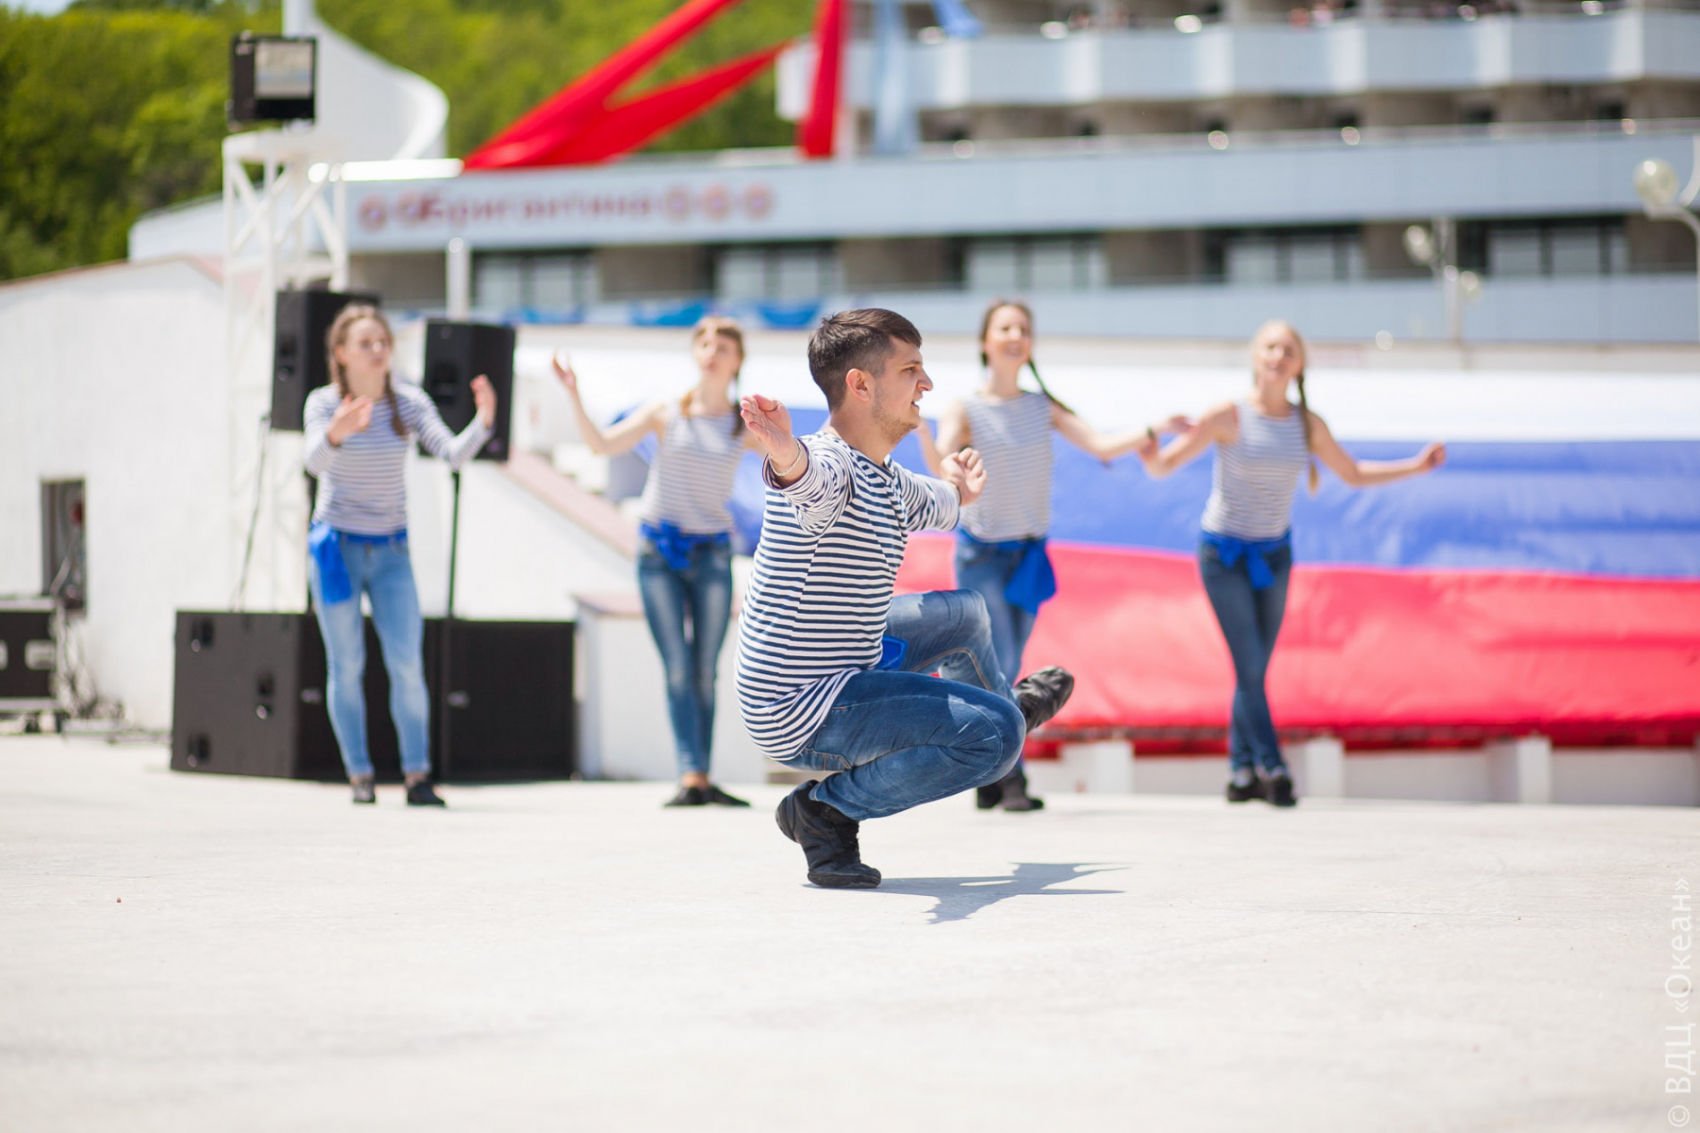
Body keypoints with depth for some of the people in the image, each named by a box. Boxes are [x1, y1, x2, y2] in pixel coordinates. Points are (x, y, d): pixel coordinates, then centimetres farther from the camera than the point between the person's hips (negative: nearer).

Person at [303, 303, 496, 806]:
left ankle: (417, 776, -1)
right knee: (347, 667, 2)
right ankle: (360, 776, 9)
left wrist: (483, 421, -35)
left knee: (407, 665, -5)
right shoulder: (323, 403, -10)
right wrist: (336, 434, -50)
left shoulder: (409, 402, -4)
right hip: (336, 547, -2)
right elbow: (315, 460, -28)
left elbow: (453, 453, -16)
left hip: (391, 552, 2)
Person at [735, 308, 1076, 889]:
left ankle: (1006, 703, 58)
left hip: (846, 663, 11)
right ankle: (829, 809, -11)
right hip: (799, 714, -11)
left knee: (963, 613, 28)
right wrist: (784, 455, -76)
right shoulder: (830, 469, -26)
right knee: (996, 734, -24)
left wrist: (956, 491, 55)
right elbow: (812, 477, -53)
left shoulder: (886, 478, 8)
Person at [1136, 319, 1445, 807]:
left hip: (1274, 555, 4)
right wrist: (1148, 448, -37)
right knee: (1250, 667, -11)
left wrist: (1416, 466, 4)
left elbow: (1353, 474, 12)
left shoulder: (1308, 425, -2)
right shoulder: (1229, 417, -15)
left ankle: (1242, 773, 10)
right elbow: (1163, 465, -14)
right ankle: (1270, 767, -5)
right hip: (1224, 552, -4)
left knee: (1255, 670, 5)